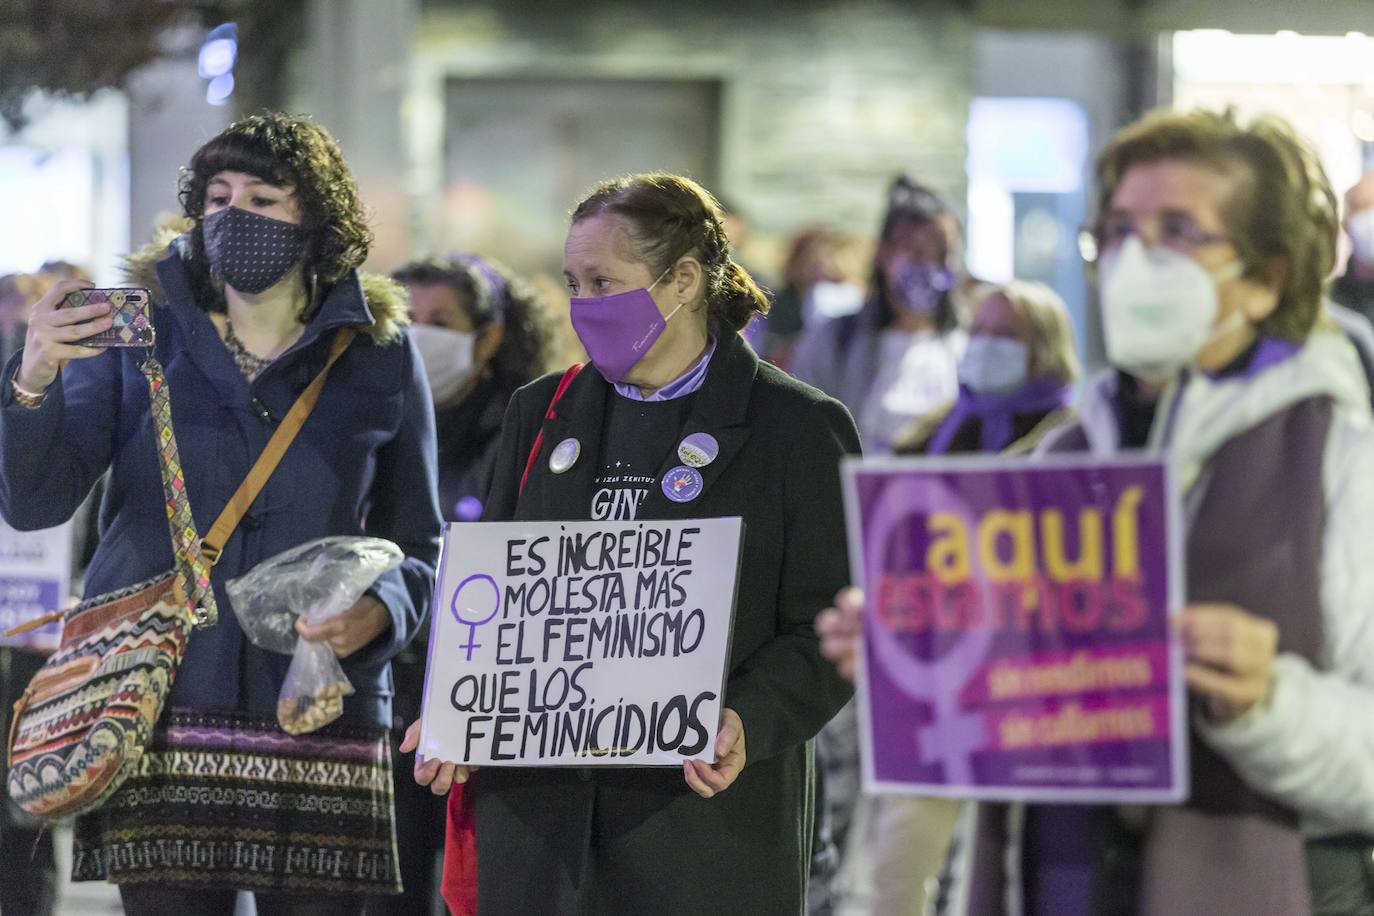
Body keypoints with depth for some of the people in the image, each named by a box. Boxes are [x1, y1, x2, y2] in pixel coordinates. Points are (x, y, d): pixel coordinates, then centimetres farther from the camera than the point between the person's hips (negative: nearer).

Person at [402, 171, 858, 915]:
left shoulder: (798, 428, 0)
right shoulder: (542, 413, 15)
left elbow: (830, 628, -4)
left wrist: (748, 723, -21)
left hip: (711, 818, -4)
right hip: (539, 814, 4)